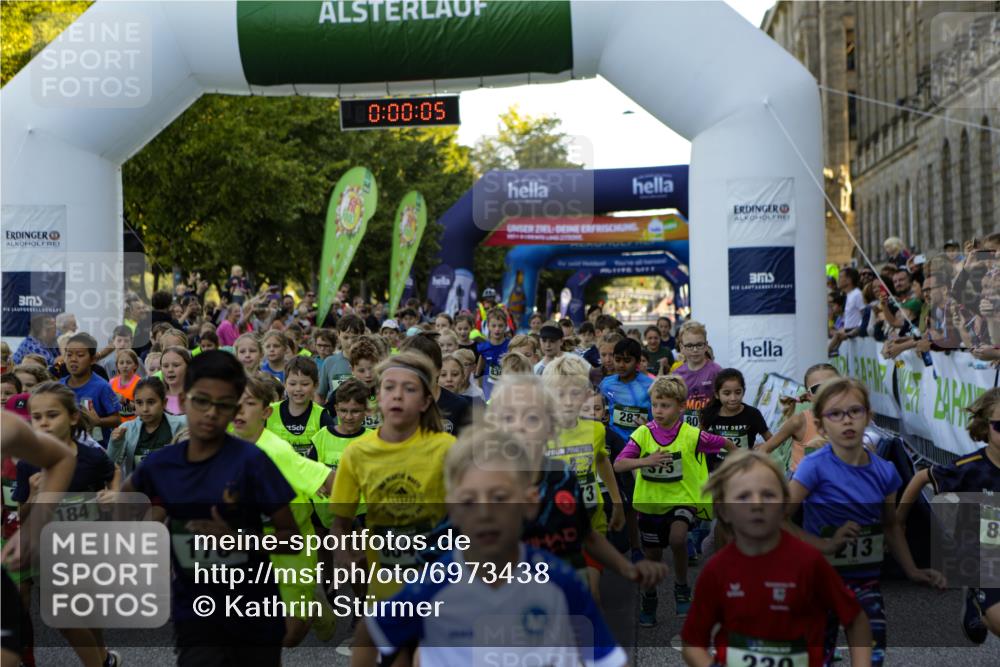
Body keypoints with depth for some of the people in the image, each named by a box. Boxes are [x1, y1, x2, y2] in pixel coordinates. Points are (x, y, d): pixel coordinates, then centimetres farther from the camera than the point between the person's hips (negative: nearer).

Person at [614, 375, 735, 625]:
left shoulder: (692, 435, -13)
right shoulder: (643, 434, -11)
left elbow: (723, 442, 2)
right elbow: (618, 465, -19)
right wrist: (645, 460, -34)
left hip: (682, 499, -2)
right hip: (650, 502, 2)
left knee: (677, 538, -30)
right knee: (652, 556, 14)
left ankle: (681, 587, -3)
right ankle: (648, 600, 41)